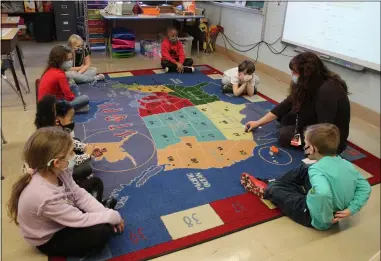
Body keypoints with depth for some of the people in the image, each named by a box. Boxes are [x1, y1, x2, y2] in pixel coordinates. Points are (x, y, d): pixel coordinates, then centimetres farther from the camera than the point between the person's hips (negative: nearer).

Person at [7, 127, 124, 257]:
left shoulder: (56, 172, -20)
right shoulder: (45, 196, -42)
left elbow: (80, 195, -9)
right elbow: (80, 220, -31)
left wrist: (105, 213, -18)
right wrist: (113, 216, -20)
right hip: (50, 240, -8)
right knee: (102, 231, -24)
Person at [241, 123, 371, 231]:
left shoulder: (317, 169, -32)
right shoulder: (347, 164, -7)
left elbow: (322, 193, -50)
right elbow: (365, 187, -2)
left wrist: (325, 220, -32)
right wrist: (350, 209, -9)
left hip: (313, 216, -8)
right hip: (335, 209, 8)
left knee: (274, 189, 8)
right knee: (303, 170, 16)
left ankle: (265, 189, 43)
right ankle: (275, 183, 31)